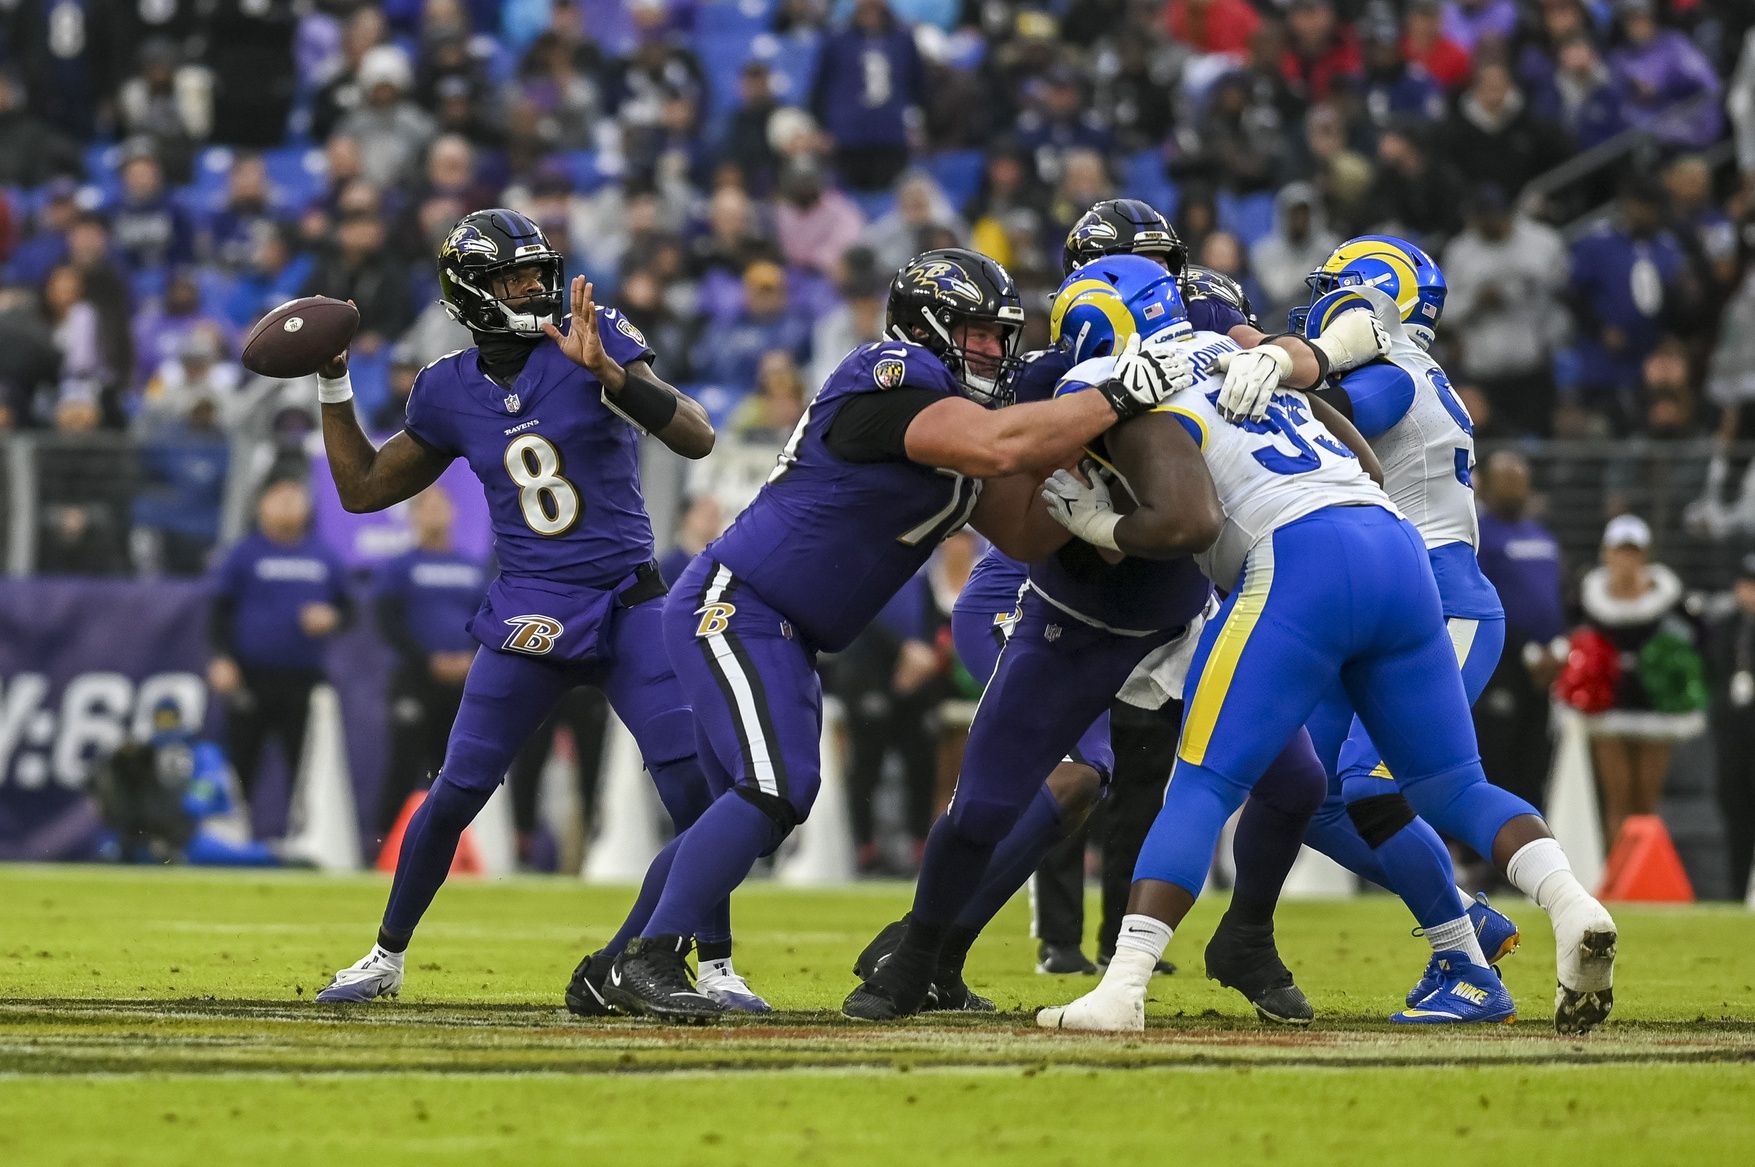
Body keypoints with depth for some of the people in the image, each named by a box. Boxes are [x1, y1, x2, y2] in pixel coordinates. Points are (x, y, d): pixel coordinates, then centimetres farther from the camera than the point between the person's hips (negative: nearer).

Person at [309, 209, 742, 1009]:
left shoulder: (595, 343, -5)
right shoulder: (451, 391, 4)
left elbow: (696, 438, -16)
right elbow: (362, 488, 16)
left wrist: (604, 369, -27)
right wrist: (332, 384, 9)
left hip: (627, 605, -2)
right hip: (529, 611, 2)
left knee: (694, 787, -13)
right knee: (455, 793, 1)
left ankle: (717, 966, -1)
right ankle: (386, 957, 19)